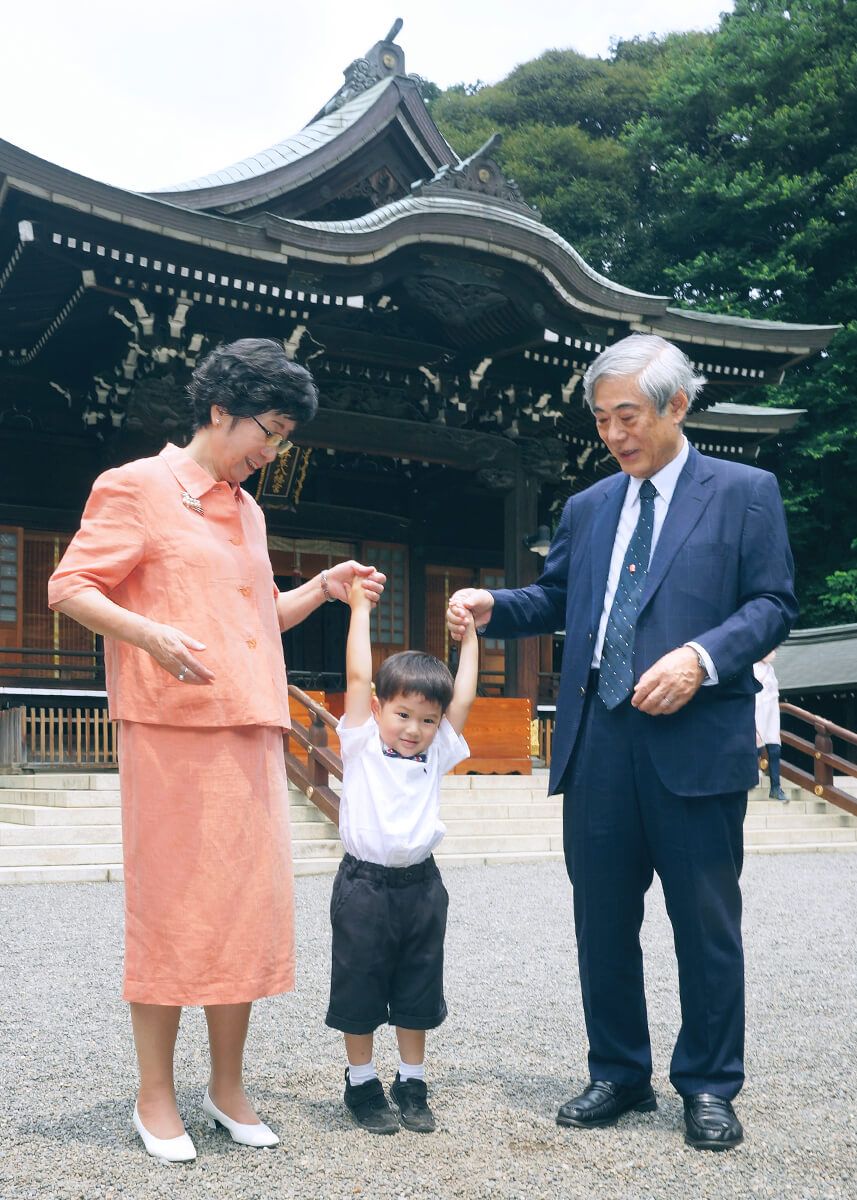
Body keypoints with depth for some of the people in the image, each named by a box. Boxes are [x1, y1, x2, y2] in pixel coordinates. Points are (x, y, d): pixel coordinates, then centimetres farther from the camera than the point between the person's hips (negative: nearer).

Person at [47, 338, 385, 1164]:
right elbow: (69, 587, -8)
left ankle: (226, 1087, 22)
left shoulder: (246, 511, 20)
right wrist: (153, 636, -24)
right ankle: (156, 1099, 13)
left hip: (251, 736, 7)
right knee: (172, 907, -1)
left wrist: (322, 589, 11)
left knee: (248, 907, 8)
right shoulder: (137, 488, -3)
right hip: (172, 732, -7)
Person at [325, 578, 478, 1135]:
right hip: (364, 885, -3)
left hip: (420, 885, 4)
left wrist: (470, 636, 10)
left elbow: (463, 698, 6)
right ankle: (362, 1084, 21)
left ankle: (412, 1083, 26)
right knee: (360, 989, 6)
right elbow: (358, 676, -10)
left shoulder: (437, 753, 6)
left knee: (418, 992, 13)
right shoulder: (362, 743, -3)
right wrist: (360, 608, -8)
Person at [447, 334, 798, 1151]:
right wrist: (493, 606, 2)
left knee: (705, 921, 5)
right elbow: (555, 601, 20)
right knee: (602, 919, 11)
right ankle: (619, 1075, 27)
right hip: (597, 742, 5)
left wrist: (702, 657, -17)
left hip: (696, 741, -4)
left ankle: (709, 1087, 21)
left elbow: (772, 604, -3)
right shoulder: (587, 508, 16)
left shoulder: (744, 492, 2)